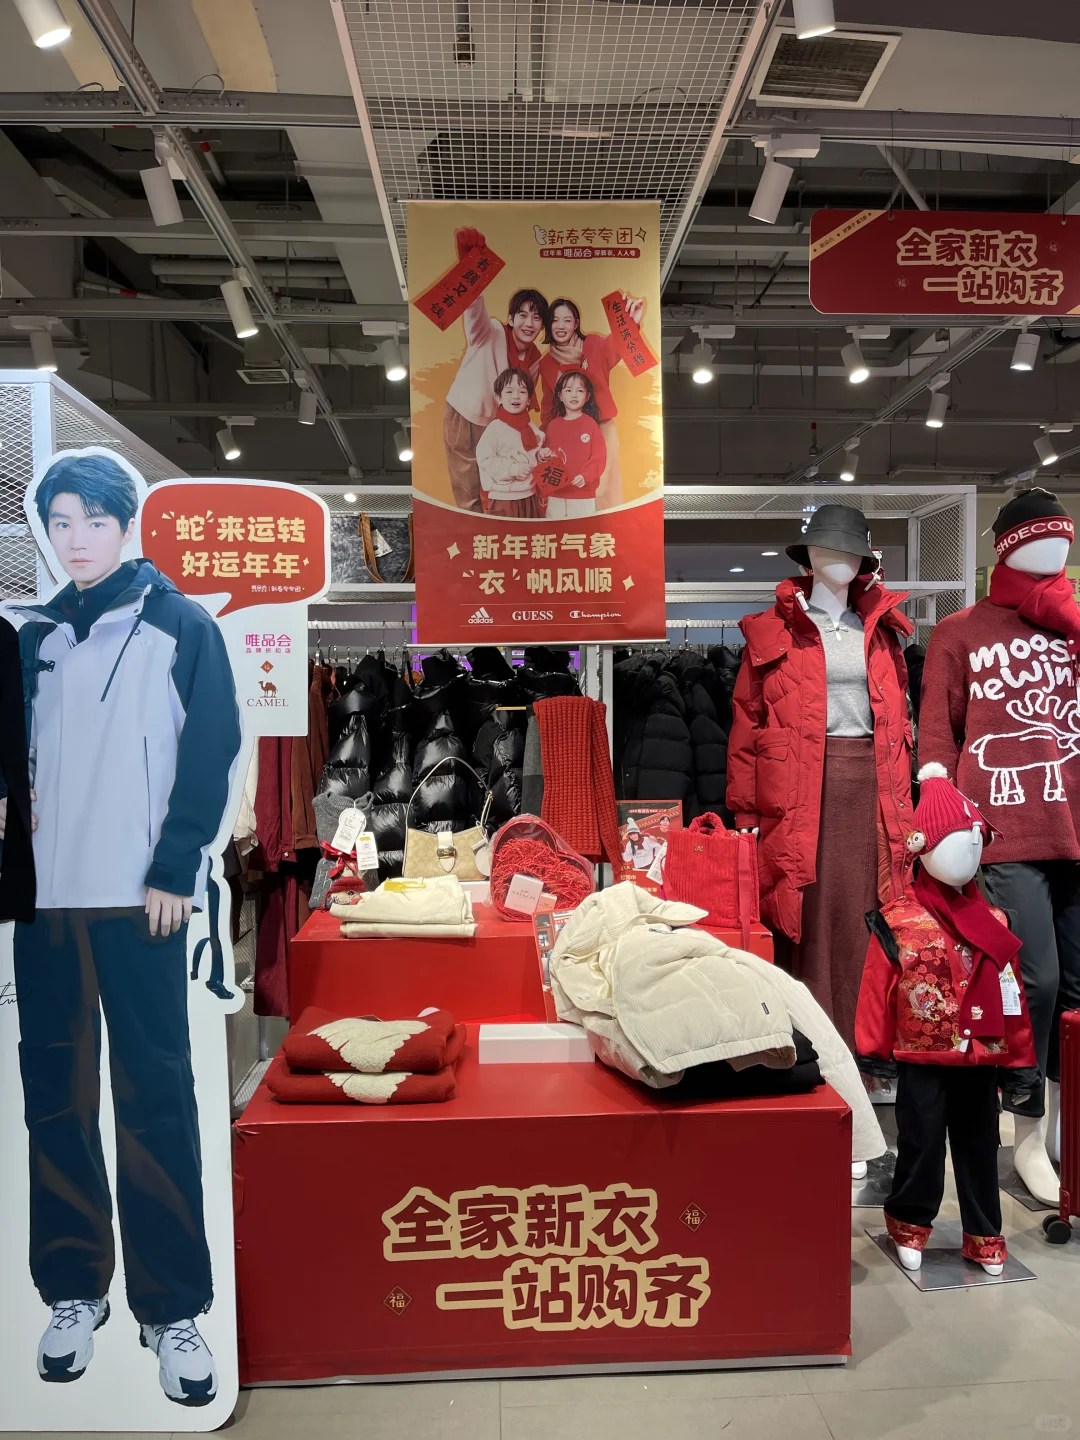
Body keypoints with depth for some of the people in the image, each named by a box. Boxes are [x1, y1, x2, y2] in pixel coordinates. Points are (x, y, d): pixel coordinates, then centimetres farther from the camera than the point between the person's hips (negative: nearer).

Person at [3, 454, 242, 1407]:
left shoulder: (180, 626, 2)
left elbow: (211, 756, -4)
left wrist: (173, 872, -10)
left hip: (139, 897, -4)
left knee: (155, 1099, -1)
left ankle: (172, 1309, 10)